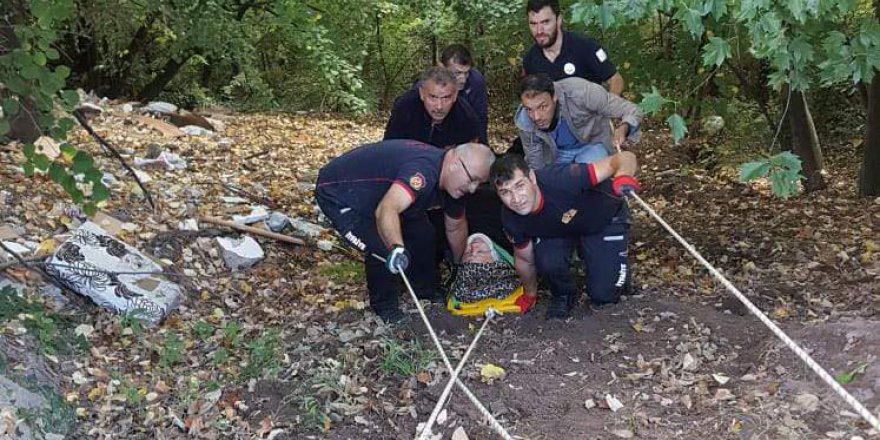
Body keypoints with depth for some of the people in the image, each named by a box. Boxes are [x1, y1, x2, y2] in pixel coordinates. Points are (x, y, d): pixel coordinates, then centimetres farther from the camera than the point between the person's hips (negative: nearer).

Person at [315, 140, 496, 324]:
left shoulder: (453, 183, -5)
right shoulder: (423, 170, -37)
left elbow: (456, 227, 12)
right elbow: (386, 211, -53)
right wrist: (397, 249, -66)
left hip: (376, 194, 9)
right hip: (337, 193, -9)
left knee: (423, 233, 7)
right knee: (382, 250, -23)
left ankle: (426, 294, 27)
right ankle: (384, 306, 4)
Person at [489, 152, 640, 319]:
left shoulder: (561, 180, -42)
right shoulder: (511, 219, -26)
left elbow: (626, 157, -42)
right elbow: (524, 259, -4)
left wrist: (623, 177, -64)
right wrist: (530, 295, 10)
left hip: (605, 219, -2)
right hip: (557, 230, 3)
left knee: (603, 295, -10)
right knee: (548, 261, -28)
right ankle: (563, 294, 6)